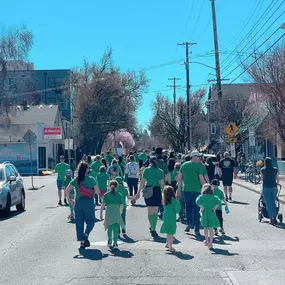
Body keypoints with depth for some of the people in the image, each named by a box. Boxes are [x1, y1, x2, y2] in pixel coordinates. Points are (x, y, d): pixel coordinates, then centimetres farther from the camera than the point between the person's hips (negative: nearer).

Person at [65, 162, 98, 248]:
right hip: (89, 202, -3)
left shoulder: (75, 180, 3)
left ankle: (82, 241, 9)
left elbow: (67, 190, -3)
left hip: (78, 203, 3)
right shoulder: (91, 179, -4)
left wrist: (69, 199, 7)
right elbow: (97, 191, -2)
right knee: (90, 221, 9)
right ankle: (86, 235, -15)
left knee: (79, 222, 9)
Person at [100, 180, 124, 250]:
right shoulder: (119, 195, 5)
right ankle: (115, 243, -14)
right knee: (116, 229, -2)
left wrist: (101, 213, 1)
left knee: (109, 228, 18)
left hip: (108, 214, 0)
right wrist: (120, 213, 20)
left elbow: (103, 205, -4)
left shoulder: (106, 195, 2)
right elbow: (122, 205, 5)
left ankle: (109, 242, 31)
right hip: (116, 214, 0)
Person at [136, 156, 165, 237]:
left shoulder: (146, 170, 1)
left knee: (149, 210, 15)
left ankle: (152, 227, 24)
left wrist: (138, 192, 1)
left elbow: (142, 182, -2)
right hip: (157, 190, -1)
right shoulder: (160, 171, 1)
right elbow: (162, 184, -3)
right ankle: (153, 229, -7)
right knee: (155, 211, 1)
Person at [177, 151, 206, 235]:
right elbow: (201, 179, -10)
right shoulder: (198, 166, -6)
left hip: (186, 190, 3)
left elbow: (179, 177, 9)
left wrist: (179, 189, 15)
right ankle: (196, 229, 7)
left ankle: (189, 223, 12)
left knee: (188, 207, 20)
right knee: (196, 209, 5)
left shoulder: (184, 165, 7)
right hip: (196, 190, -3)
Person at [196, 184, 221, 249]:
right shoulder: (214, 197, 1)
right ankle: (210, 242, -6)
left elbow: (197, 201, -20)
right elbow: (219, 202, -14)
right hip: (212, 214, 0)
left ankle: (206, 241, 37)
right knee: (211, 229, 4)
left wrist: (201, 207, -9)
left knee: (205, 228, 19)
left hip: (204, 214, 0)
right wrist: (215, 208, -7)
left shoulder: (201, 196, -2)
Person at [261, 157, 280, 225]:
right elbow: (278, 179, 9)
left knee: (268, 204, 2)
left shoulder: (262, 170, -3)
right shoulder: (275, 169, 1)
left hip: (266, 188, -2)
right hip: (274, 188, 2)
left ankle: (271, 219, -1)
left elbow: (262, 179, 7)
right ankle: (274, 218, 20)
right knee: (273, 203, 17)